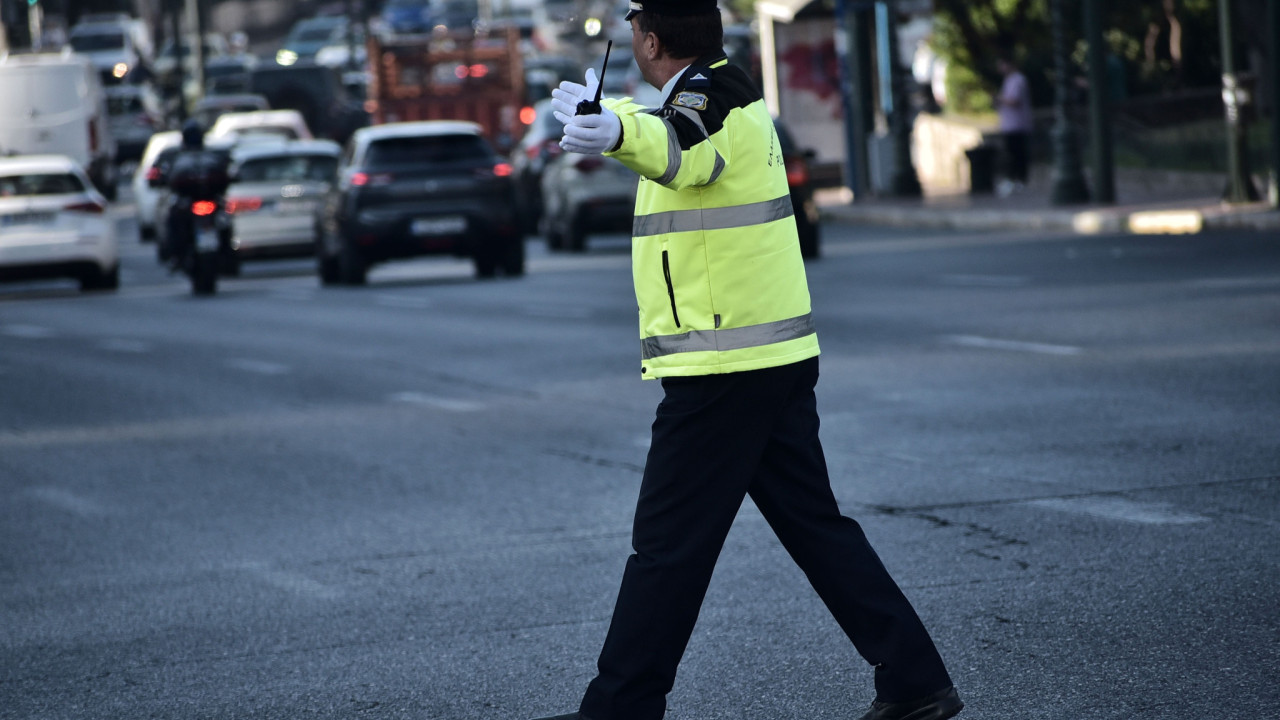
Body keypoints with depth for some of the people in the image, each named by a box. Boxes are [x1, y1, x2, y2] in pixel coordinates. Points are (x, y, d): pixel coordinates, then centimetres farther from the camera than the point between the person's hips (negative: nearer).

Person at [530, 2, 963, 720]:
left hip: (722, 369, -10)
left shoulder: (713, 94, -15)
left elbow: (683, 151, -40)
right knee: (816, 525, 12)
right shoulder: (729, 92, 15)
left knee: (668, 547, -5)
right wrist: (598, 109, 56)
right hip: (781, 360, 10)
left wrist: (614, 133, -60)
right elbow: (666, 126, 39)